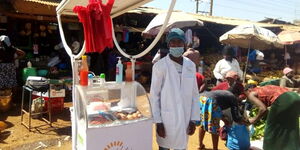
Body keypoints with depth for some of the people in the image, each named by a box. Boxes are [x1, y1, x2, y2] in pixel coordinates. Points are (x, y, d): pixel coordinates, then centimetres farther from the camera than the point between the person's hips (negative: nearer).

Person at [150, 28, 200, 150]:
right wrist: (158, 121, -9)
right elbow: (154, 95, -8)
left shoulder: (190, 65, 2)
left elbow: (194, 94, 5)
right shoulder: (160, 65, -10)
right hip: (166, 119, -3)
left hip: (184, 119, 3)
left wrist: (193, 119, 3)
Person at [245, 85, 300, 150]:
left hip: (281, 100, -8)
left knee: (272, 128, 12)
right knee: (290, 128, 21)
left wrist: (255, 119, 15)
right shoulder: (262, 89, 34)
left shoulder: (251, 94, 13)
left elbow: (263, 109, 1)